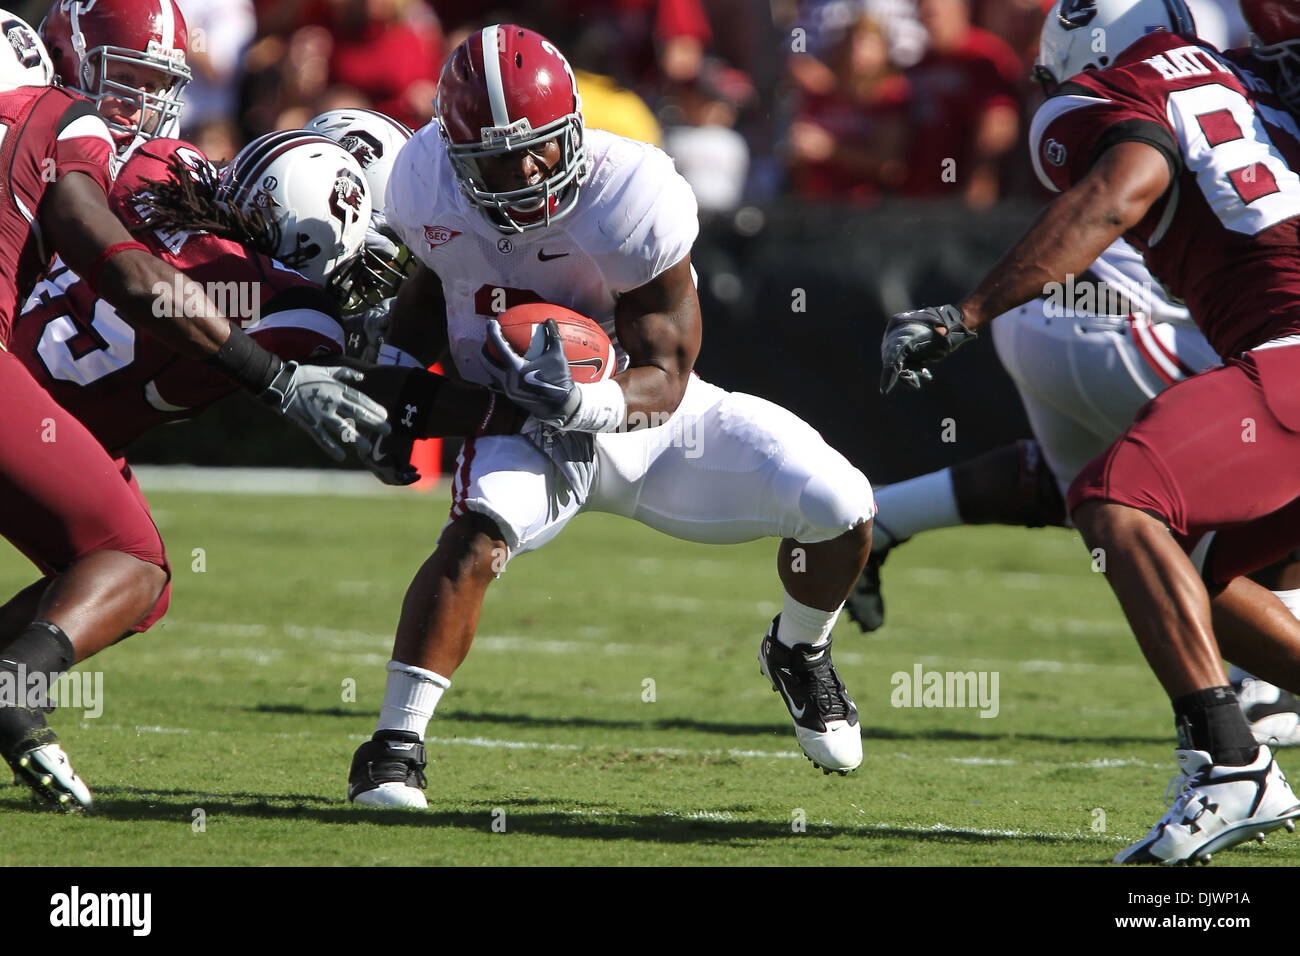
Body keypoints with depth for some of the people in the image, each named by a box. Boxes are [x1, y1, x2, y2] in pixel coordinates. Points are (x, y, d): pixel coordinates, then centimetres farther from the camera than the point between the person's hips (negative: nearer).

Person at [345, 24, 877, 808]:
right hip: (525, 430, 0)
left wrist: (588, 399, -43)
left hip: (645, 413, 0)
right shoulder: (433, 193, -17)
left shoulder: (631, 201, -27)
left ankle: (799, 653, 21)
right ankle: (394, 746, -24)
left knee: (841, 509, -13)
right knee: (478, 536, -34)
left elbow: (666, 378, -23)